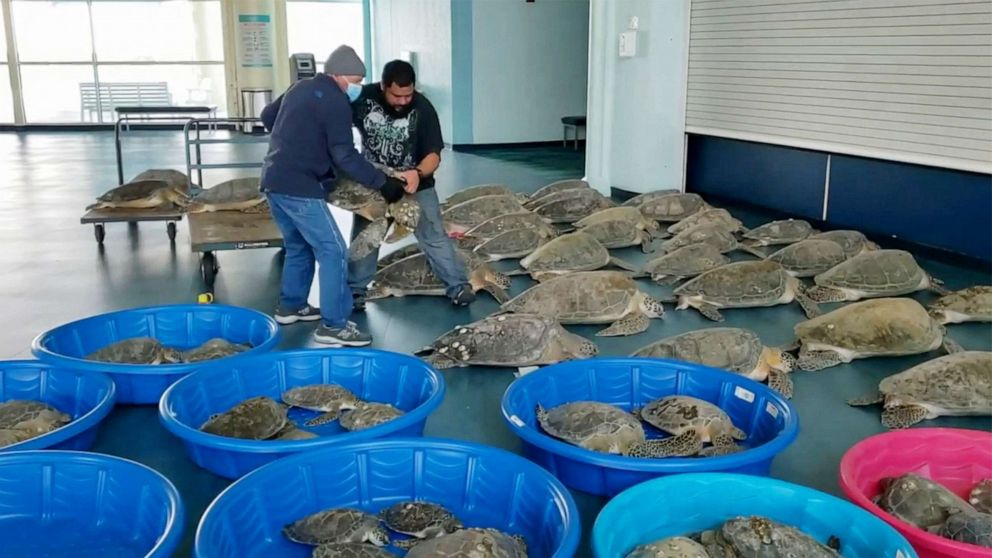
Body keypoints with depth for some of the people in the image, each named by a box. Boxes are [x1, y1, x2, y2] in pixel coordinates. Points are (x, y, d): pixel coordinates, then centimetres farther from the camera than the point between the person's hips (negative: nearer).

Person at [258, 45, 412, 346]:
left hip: (273, 180, 10)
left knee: (298, 246, 24)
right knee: (333, 251, -6)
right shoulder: (336, 101, -11)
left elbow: (267, 116, 29)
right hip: (299, 187, -10)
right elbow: (346, 157, -17)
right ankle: (333, 325, -5)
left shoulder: (301, 88, 15)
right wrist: (383, 183, -14)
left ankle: (290, 306, 35)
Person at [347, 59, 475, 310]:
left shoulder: (423, 108, -21)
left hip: (414, 183, -1)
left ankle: (458, 286, 6)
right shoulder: (363, 97, -18)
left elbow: (434, 154, -21)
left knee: (434, 235, -2)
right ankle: (356, 289, 22)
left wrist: (418, 174, -42)